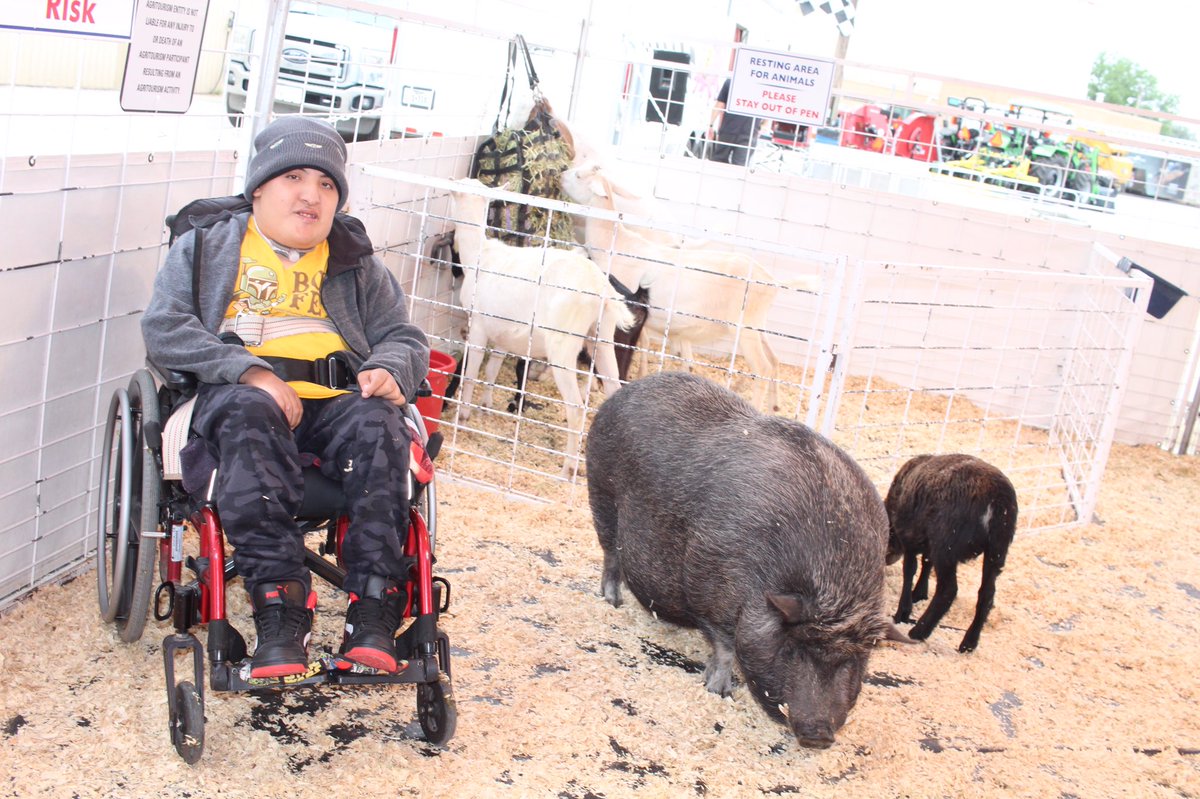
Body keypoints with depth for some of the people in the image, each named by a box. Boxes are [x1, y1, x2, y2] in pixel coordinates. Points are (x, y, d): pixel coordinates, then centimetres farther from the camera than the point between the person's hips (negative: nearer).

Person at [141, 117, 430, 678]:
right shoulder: (204, 247, 18)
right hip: (237, 397, -2)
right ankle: (279, 606, -44)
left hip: (335, 400, 2)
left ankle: (374, 611, -38)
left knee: (377, 423, -33)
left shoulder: (356, 263, 26)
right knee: (250, 415, -38)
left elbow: (404, 337, 21)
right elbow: (164, 330, 2)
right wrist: (249, 371, -15)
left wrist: (388, 369, -7)